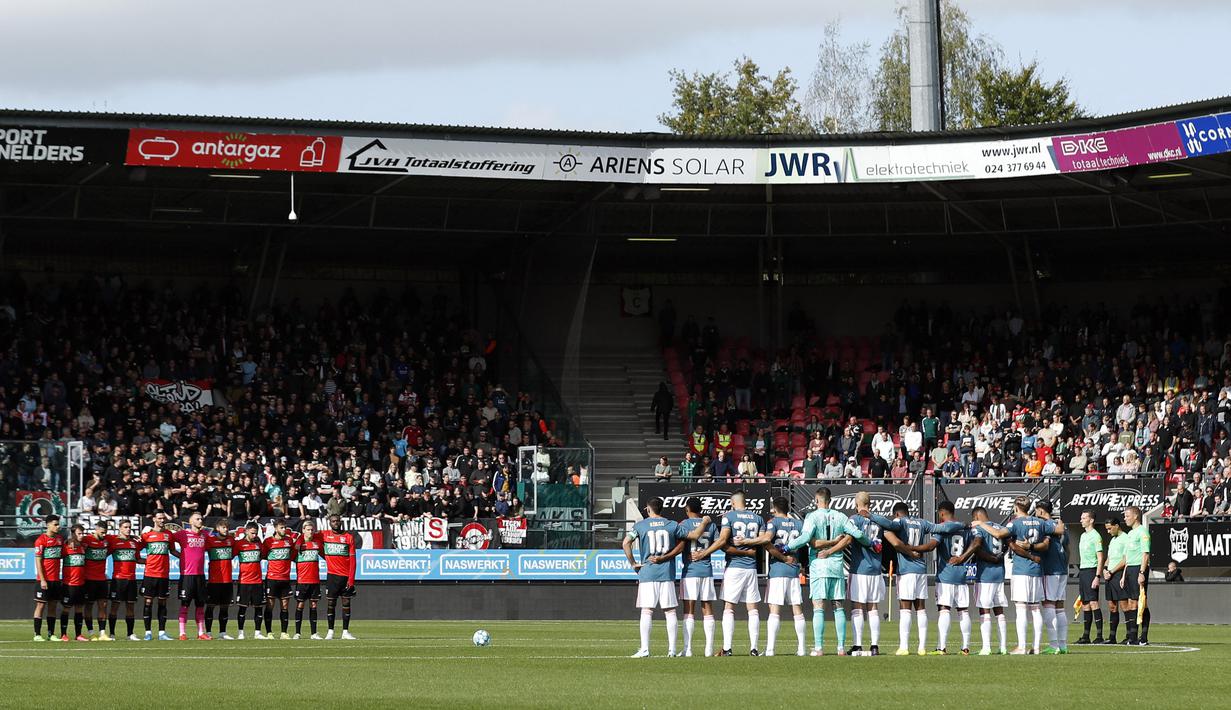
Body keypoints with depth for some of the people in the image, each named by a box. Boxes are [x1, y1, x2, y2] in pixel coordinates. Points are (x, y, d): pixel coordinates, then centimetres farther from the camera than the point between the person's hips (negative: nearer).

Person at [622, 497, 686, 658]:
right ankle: (672, 649, 3)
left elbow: (626, 543, -7)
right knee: (670, 611, 5)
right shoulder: (672, 525, 6)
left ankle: (644, 649, -7)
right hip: (667, 572, 1)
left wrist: (633, 563, -1)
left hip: (647, 572, -1)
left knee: (646, 611, -1)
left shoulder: (640, 525, 2)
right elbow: (681, 545, 4)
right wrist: (664, 557, 0)